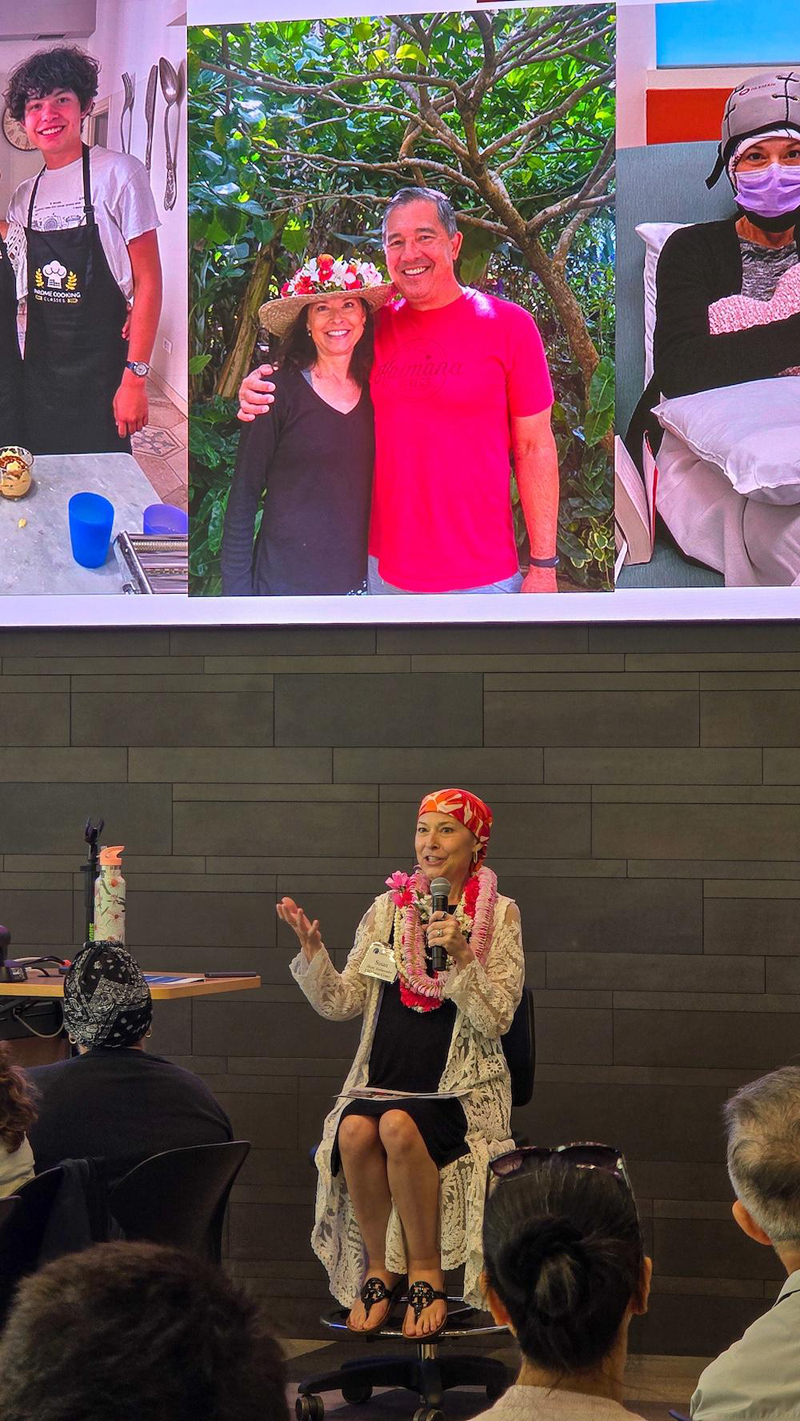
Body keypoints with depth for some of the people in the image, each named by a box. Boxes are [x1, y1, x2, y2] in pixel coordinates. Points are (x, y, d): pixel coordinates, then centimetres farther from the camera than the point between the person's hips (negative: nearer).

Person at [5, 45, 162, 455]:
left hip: (100, 362, -6)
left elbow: (147, 281, -12)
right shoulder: (24, 196, 9)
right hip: (40, 364, 6)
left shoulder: (117, 174, -10)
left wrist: (134, 378, -17)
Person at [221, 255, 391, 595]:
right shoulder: (281, 391, -7)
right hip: (285, 584, -4)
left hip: (360, 580, 4)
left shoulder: (375, 394, 6)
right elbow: (243, 498, -5)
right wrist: (236, 592, -9)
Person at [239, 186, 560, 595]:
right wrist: (260, 389, -1)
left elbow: (534, 448, -3)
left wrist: (543, 565, -7)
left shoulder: (508, 324, -3)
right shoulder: (378, 326, 7)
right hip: (386, 571, 4)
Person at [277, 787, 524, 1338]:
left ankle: (427, 1272, -17)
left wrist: (460, 954, -20)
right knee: (355, 1130, -30)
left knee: (399, 1126, -33)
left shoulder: (499, 915, 2)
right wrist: (313, 950, -6)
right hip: (385, 1075, 3)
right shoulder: (387, 909, 12)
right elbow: (341, 1003, 9)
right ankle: (378, 1268, -11)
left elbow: (495, 1020, -7)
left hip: (461, 1086, -3)